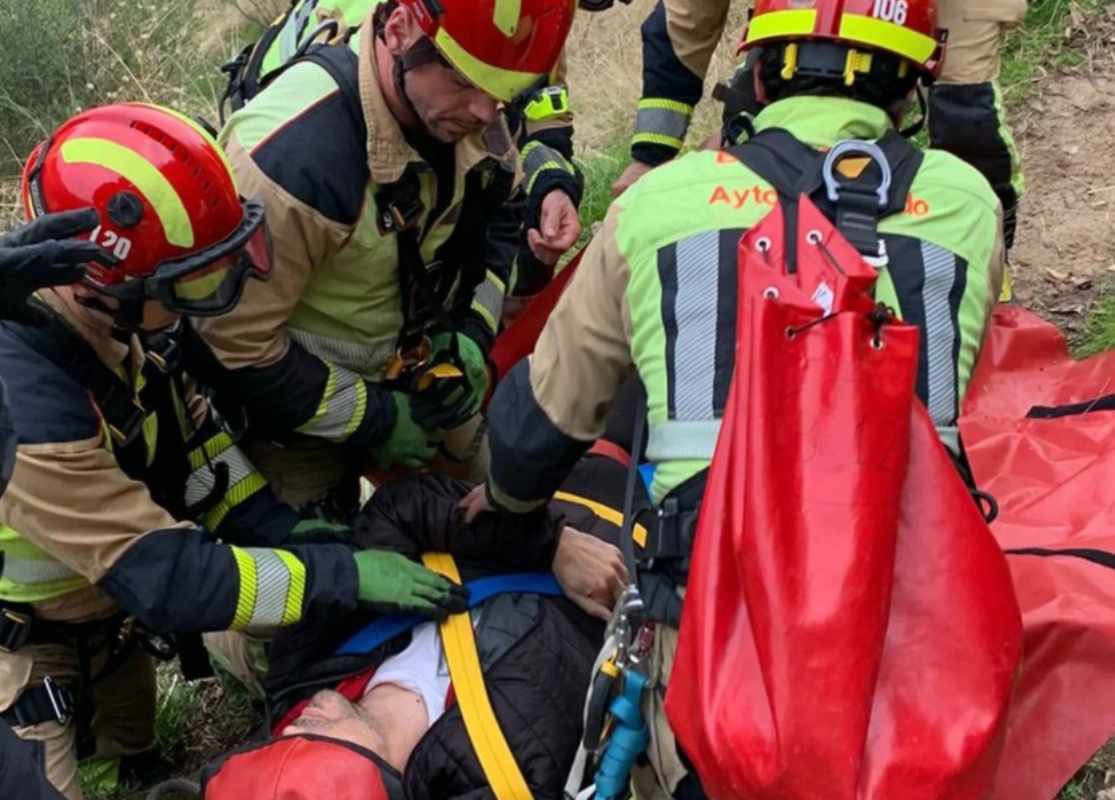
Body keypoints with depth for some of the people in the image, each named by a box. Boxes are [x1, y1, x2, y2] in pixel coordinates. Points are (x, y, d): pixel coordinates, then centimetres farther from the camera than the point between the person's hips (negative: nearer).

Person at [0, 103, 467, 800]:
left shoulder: (120, 318, -17)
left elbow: (188, 428, 0)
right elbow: (171, 578, -37)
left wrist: (278, 525, -11)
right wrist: (343, 576, -32)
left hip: (109, 618, 8)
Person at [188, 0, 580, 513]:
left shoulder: (463, 111, -15)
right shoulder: (294, 152, -37)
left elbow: (497, 215, 8)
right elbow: (236, 344, -28)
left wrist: (473, 335, -7)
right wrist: (371, 419, -18)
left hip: (411, 375, 6)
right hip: (298, 404, -6)